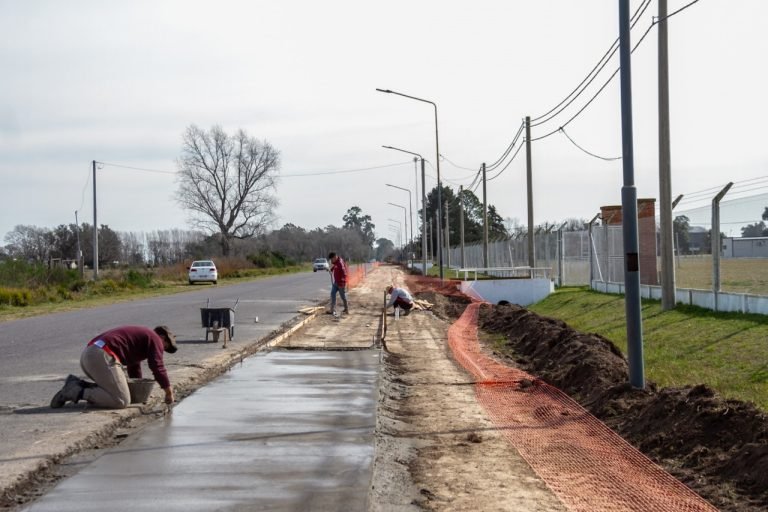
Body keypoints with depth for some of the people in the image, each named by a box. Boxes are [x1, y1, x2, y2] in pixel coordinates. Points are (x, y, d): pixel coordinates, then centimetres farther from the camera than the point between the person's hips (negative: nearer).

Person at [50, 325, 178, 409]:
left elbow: (134, 365, 44)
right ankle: (78, 392, -17)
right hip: (102, 357, -10)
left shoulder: (140, 334, 34)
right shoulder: (154, 339, 6)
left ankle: (76, 384, 10)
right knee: (122, 401, -13)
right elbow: (157, 366, -3)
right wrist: (169, 391, 5)